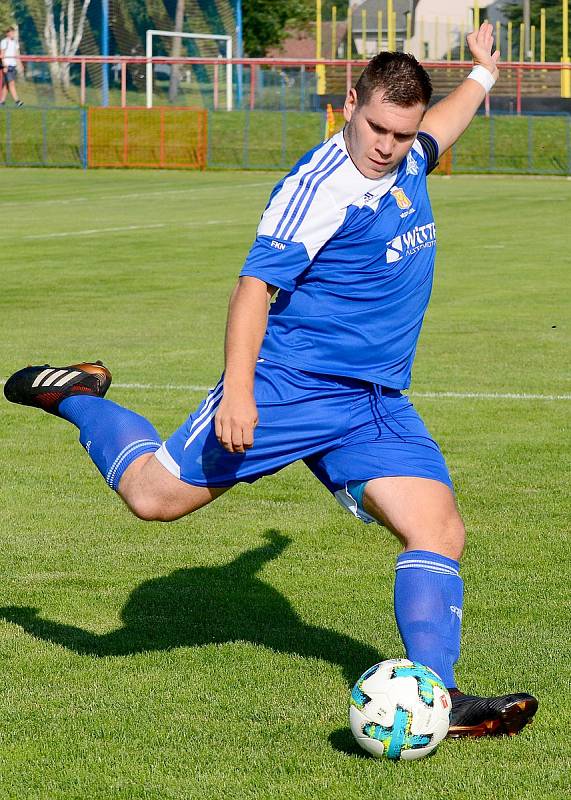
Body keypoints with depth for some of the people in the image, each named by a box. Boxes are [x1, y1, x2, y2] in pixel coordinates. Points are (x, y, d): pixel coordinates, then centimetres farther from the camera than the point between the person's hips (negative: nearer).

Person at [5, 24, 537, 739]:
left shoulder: (408, 164, 10)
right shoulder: (319, 187, -16)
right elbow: (256, 284, -20)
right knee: (154, 493, -6)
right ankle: (77, 396, 21)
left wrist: (482, 74, 51)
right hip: (289, 384, -7)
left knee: (441, 533, -9)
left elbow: (438, 129, 37)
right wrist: (237, 388, -29)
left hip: (377, 404, 7)